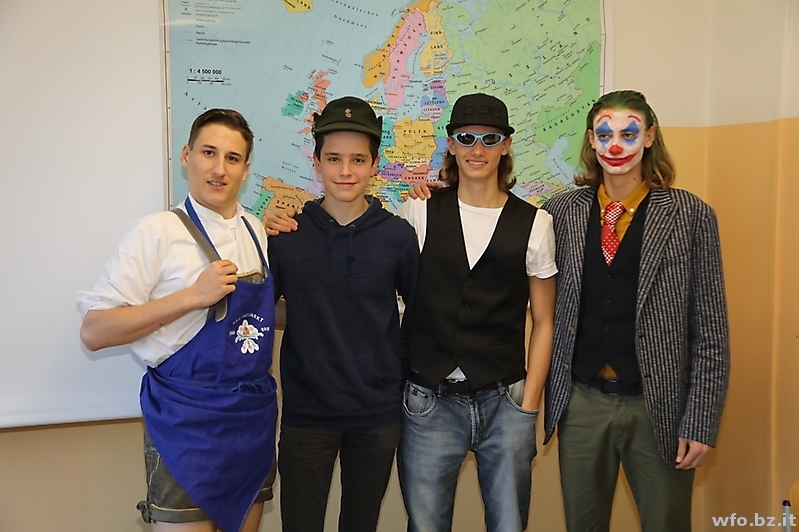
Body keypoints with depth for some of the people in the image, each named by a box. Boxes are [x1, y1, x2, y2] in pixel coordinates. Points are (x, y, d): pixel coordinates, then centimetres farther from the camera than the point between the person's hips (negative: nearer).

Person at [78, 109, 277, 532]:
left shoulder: (259, 231, 7)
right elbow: (94, 332, -13)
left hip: (254, 417, 6)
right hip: (187, 421, -6)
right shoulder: (156, 232, -11)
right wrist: (192, 296, -21)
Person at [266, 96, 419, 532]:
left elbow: (419, 311, 6)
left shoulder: (397, 235, -4)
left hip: (378, 414, 1)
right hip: (306, 413, 0)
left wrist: (402, 367, 2)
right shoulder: (287, 233, -4)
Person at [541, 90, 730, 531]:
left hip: (659, 407, -1)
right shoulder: (561, 212, 2)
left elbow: (710, 330, -4)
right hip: (580, 402, 2)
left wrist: (700, 423, -6)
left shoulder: (691, 216, -4)